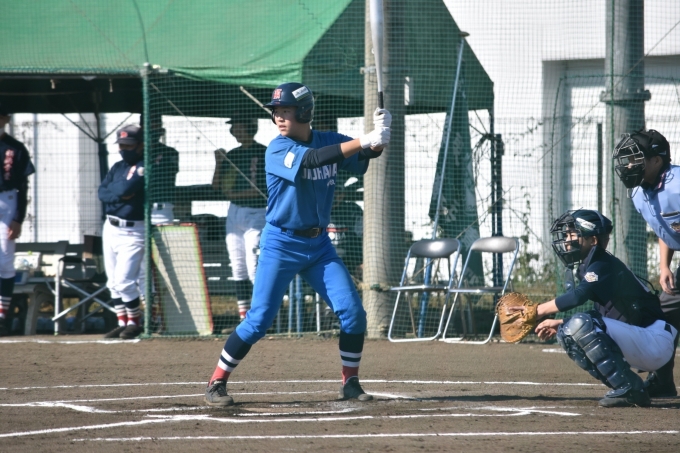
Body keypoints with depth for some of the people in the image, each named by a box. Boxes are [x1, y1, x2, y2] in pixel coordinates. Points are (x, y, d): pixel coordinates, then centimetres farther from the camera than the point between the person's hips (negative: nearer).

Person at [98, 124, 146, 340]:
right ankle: (122, 323, 17)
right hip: (111, 229, 7)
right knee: (114, 282, 9)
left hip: (133, 232, -7)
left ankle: (134, 322, 3)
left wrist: (114, 190, -4)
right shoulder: (118, 167, 12)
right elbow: (102, 193, 0)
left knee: (124, 281, -11)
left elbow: (126, 188, -23)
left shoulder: (145, 168, -10)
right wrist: (121, 194, -14)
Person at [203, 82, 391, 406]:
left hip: (319, 245, 5)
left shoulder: (329, 141, 2)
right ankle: (216, 384, 2)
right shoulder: (278, 149, -14)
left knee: (353, 312, -4)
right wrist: (362, 142, -33)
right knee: (259, 320, -8)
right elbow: (311, 159, -30)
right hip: (281, 245, -5)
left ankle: (350, 382, 11)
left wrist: (378, 136, -23)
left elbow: (366, 157, 0)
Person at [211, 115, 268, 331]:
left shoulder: (263, 154, -8)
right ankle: (244, 319, 10)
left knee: (254, 269, -14)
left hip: (256, 213, -8)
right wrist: (218, 163, -2)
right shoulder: (232, 155, 13)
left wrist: (235, 193, -14)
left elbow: (263, 188, -15)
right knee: (238, 269, 7)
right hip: (234, 214, 8)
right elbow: (217, 185, 13)